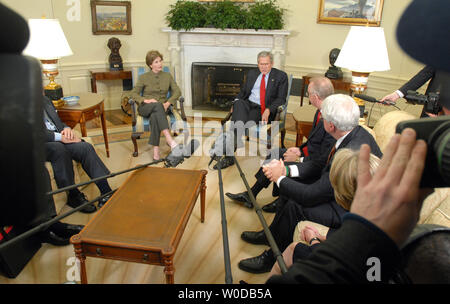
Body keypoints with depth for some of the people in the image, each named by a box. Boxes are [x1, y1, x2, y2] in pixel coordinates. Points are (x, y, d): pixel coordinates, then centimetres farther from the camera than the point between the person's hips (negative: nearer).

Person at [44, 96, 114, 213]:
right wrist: (59, 137, -24)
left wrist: (67, 128, -1)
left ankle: (106, 192, -24)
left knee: (85, 147, -20)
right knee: (59, 148, -37)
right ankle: (73, 195, -24)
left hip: (58, 139, 7)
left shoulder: (45, 100, 20)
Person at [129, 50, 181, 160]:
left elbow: (177, 91, 5)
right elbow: (133, 94, 2)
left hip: (162, 107, 1)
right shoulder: (143, 77, 8)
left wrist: (168, 103, -13)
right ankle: (169, 139, -53)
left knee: (154, 117, -38)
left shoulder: (167, 76, 14)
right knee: (158, 105, -39)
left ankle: (156, 150, -43)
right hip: (145, 108, -1)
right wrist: (146, 100, -18)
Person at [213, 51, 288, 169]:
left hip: (263, 110, -4)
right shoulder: (252, 73, 21)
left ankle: (229, 156, -36)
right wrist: (236, 101, -1)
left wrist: (268, 110, -19)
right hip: (247, 104, 4)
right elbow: (243, 91, 23)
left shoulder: (281, 76, 7)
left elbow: (281, 99, -1)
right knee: (239, 103, -34)